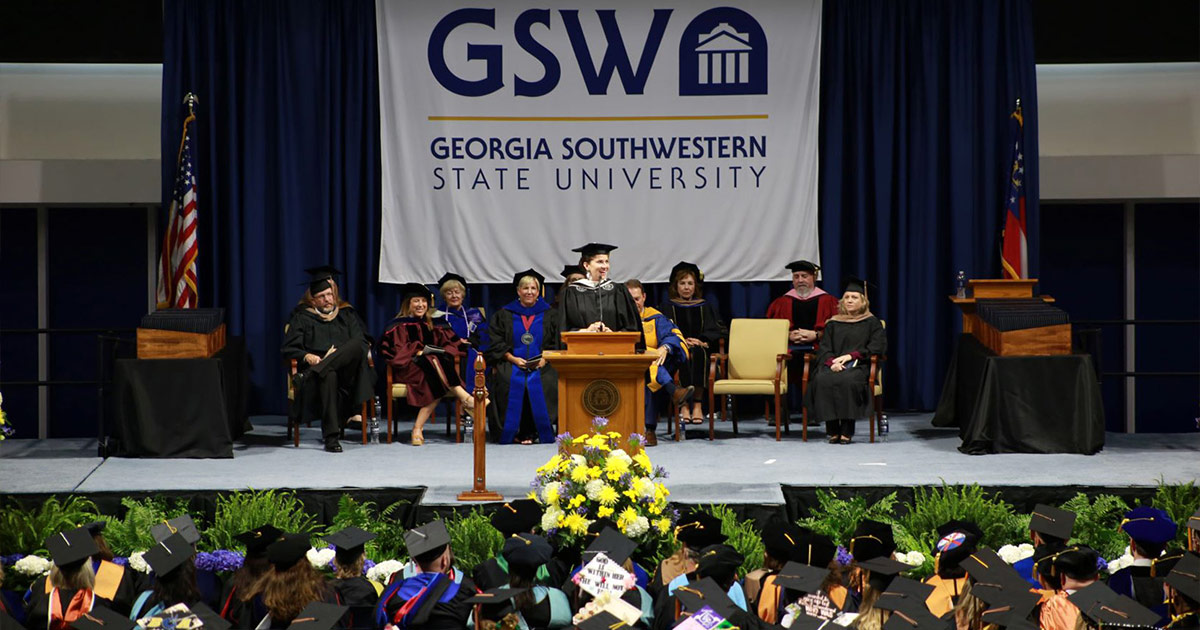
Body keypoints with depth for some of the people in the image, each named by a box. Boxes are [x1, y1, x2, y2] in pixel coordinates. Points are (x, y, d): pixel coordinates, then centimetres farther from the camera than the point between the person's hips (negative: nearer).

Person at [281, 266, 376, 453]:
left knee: (357, 346, -31)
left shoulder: (347, 314, 23)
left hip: (346, 369, 2)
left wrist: (340, 354, -9)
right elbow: (289, 349, 6)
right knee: (329, 375, -41)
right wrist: (306, 356, -17)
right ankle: (331, 437, -45)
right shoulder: (302, 317, 16)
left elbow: (363, 343, 12)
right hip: (314, 366, -2)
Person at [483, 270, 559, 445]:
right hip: (511, 363, 0)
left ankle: (530, 432, -22)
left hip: (541, 365, 0)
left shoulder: (548, 315, 14)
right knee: (510, 383, -34)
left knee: (546, 383, -33)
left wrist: (545, 359, -10)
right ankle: (514, 431, -21)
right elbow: (496, 343, 5)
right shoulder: (504, 314, 13)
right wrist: (513, 358, -10)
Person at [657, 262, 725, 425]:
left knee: (698, 354, -36)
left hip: (700, 349, 1)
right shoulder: (667, 307, 17)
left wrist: (703, 341, -12)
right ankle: (684, 404, -41)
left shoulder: (705, 306, 20)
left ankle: (698, 404, -42)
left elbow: (717, 330, 8)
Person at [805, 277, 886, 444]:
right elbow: (824, 348, 11)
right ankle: (832, 430, -28)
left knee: (847, 380, -37)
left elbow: (878, 347, -1)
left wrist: (850, 356, -11)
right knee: (822, 380, -32)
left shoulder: (871, 323, 12)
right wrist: (832, 362, -12)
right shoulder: (833, 323, 20)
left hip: (858, 366, -3)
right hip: (833, 365, 3)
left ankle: (847, 430, -31)